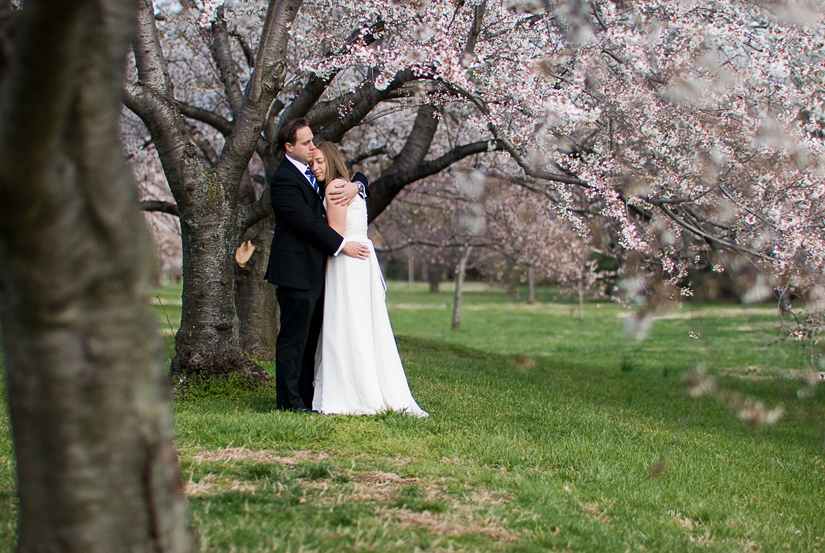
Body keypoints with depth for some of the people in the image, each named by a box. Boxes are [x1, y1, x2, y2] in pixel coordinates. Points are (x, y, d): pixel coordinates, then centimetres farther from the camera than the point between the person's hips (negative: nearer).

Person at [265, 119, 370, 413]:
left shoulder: (314, 170, 14)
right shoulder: (283, 179, -14)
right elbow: (306, 221, -19)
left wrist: (353, 186, -9)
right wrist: (342, 245, -17)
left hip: (316, 270, 9)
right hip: (296, 270, -9)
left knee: (310, 337, 12)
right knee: (293, 336, -4)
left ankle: (305, 396, 17)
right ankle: (289, 400, 1)